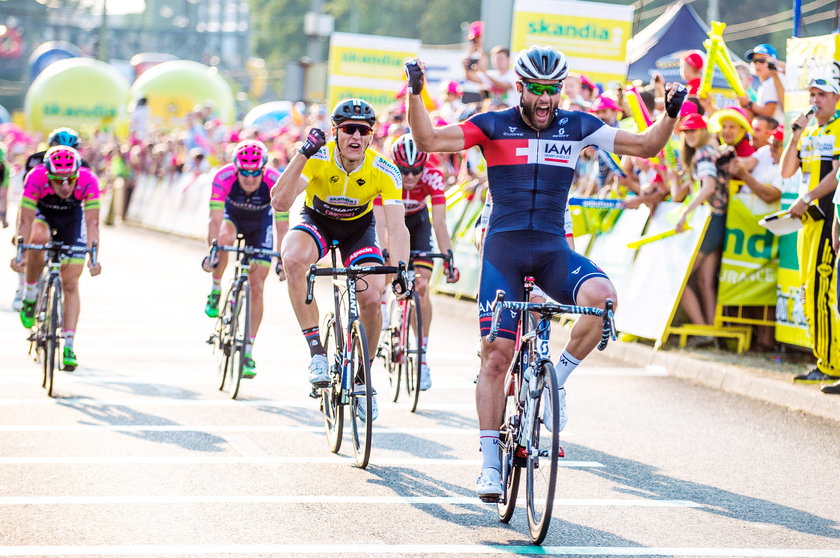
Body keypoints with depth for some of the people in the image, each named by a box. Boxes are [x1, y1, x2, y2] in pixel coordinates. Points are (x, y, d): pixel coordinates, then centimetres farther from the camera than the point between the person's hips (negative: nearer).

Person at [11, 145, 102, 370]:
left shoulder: (88, 181, -34)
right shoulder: (36, 178, -35)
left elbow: (92, 223, -35)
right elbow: (26, 221, -35)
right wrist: (20, 255, -43)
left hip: (72, 217, 1)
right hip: (41, 212, -1)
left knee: (70, 285, -7)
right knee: (39, 239, -36)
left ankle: (68, 347, -2)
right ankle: (29, 295, -14)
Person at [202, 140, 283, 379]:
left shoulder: (275, 182, -35)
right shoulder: (224, 177, -35)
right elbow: (216, 218, -39)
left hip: (260, 223, 0)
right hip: (232, 216, 0)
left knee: (256, 287, -7)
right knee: (224, 238, -37)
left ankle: (248, 351, 2)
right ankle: (216, 290, -10)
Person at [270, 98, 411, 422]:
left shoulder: (384, 171, -25)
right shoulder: (318, 159, -28)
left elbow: (397, 227, -30)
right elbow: (280, 203, -39)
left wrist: (401, 268, -46)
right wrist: (303, 154, -47)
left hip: (359, 228, 1)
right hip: (317, 221, -1)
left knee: (372, 299, -19)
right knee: (293, 258, -35)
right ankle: (316, 351, -28)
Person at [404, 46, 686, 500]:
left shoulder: (577, 127, 5)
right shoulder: (493, 126, -1)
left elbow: (646, 145, 7)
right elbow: (428, 140, -8)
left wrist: (670, 114, -9)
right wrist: (415, 94, -21)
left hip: (554, 250, 1)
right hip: (504, 249, -1)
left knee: (601, 296, -30)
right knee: (496, 355, -5)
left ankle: (557, 380, -7)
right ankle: (490, 465, 4)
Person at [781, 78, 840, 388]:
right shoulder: (808, 133, 18)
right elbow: (787, 171, 11)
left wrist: (807, 199, -18)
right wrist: (795, 136, 2)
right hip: (808, 217, 8)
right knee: (810, 292, 7)